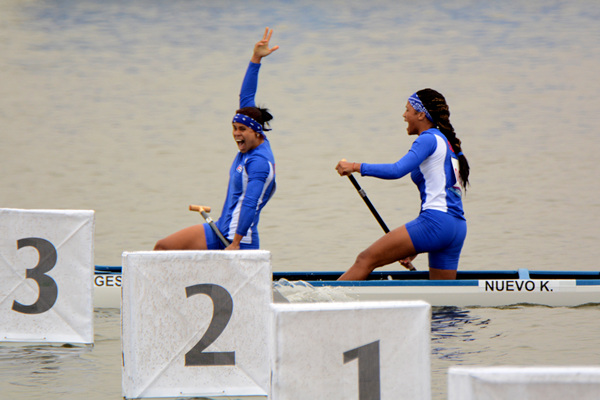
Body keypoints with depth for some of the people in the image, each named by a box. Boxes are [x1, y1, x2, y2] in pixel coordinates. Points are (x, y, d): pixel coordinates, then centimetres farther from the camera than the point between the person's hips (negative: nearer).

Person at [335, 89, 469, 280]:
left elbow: (397, 170, -19)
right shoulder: (449, 144, 26)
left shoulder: (428, 139, -2)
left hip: (435, 222, -9)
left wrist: (356, 167, -11)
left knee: (366, 260, -10)